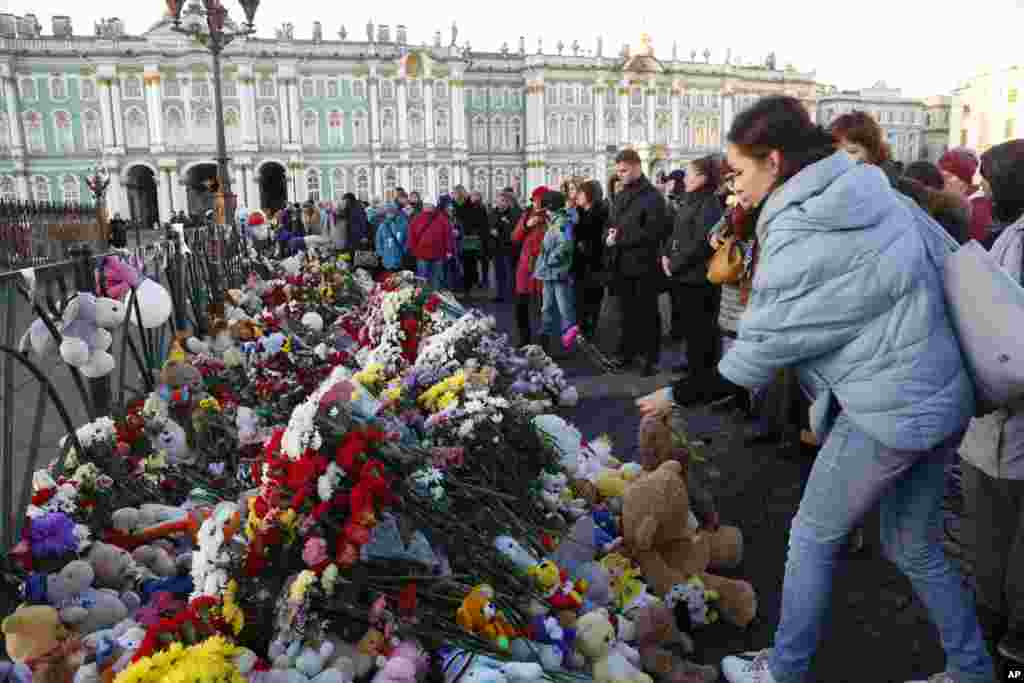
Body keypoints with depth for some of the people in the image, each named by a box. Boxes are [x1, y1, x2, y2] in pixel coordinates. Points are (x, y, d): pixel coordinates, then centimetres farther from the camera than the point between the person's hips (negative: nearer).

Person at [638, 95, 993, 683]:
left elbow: (755, 358, -14)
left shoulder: (797, 238, -17)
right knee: (915, 548, 23)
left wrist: (676, 396, -3)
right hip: (945, 398, 8)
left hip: (887, 414, -8)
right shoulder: (878, 193, 5)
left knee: (813, 539, 11)